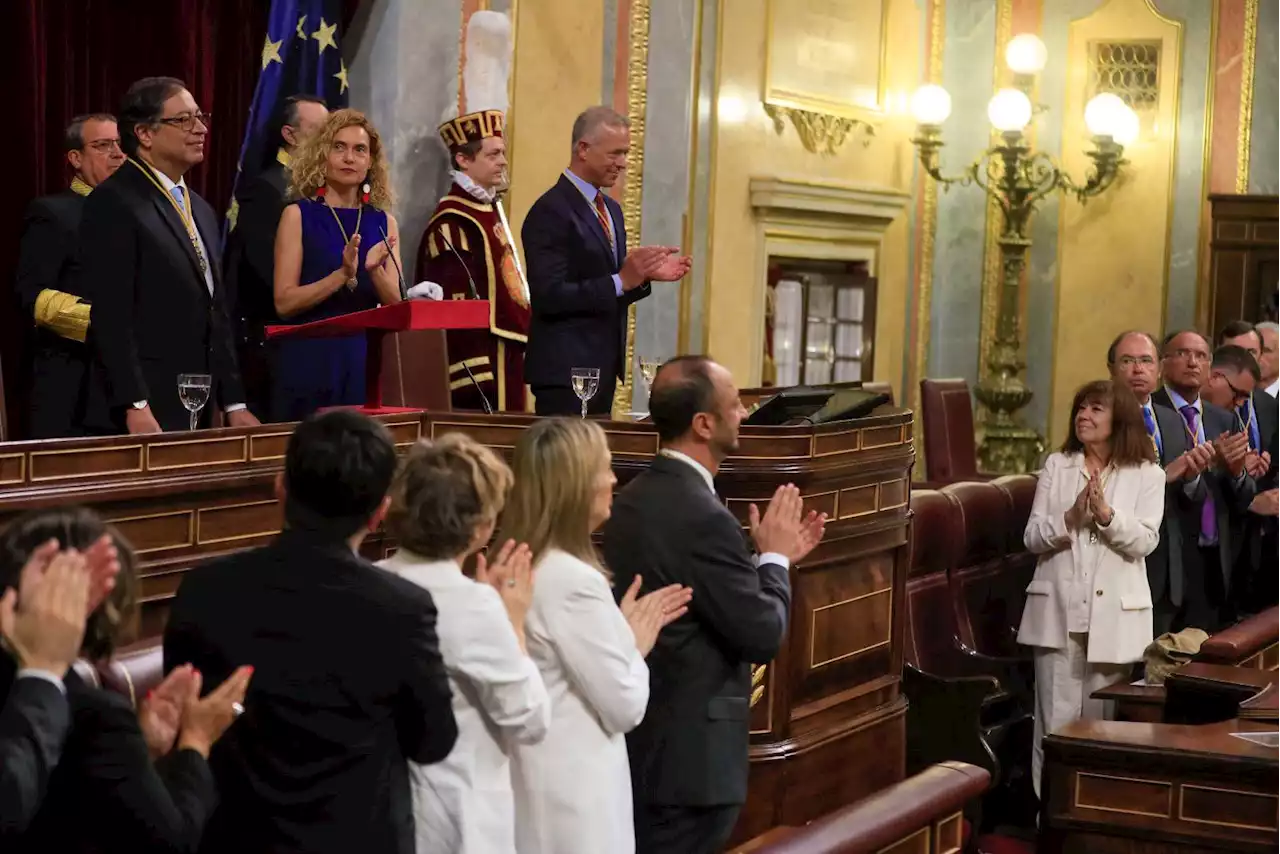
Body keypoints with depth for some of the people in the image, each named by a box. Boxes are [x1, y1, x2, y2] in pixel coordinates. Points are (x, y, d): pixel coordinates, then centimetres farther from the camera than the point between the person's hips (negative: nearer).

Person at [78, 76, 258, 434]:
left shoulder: (200, 210, 19)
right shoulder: (113, 203, -8)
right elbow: (110, 315, -16)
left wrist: (234, 404, 14)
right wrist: (135, 408, -21)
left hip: (197, 417, 8)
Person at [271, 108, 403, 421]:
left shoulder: (383, 222, 8)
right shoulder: (299, 215, -2)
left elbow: (396, 307, 2)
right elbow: (284, 302, -9)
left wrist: (374, 270, -16)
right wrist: (342, 275, -21)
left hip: (366, 361, 3)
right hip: (309, 360, -3)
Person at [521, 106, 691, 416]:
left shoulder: (611, 209, 16)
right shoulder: (551, 211, -13)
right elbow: (549, 297, -20)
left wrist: (645, 276, 2)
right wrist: (621, 280, -25)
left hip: (603, 366, 8)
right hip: (566, 369, -8)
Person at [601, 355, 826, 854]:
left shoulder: (633, 500, 6)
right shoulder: (702, 517, -22)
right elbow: (764, 635, -18)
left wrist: (770, 558, 13)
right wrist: (774, 557, -3)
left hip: (639, 740, 9)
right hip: (689, 757, -9)